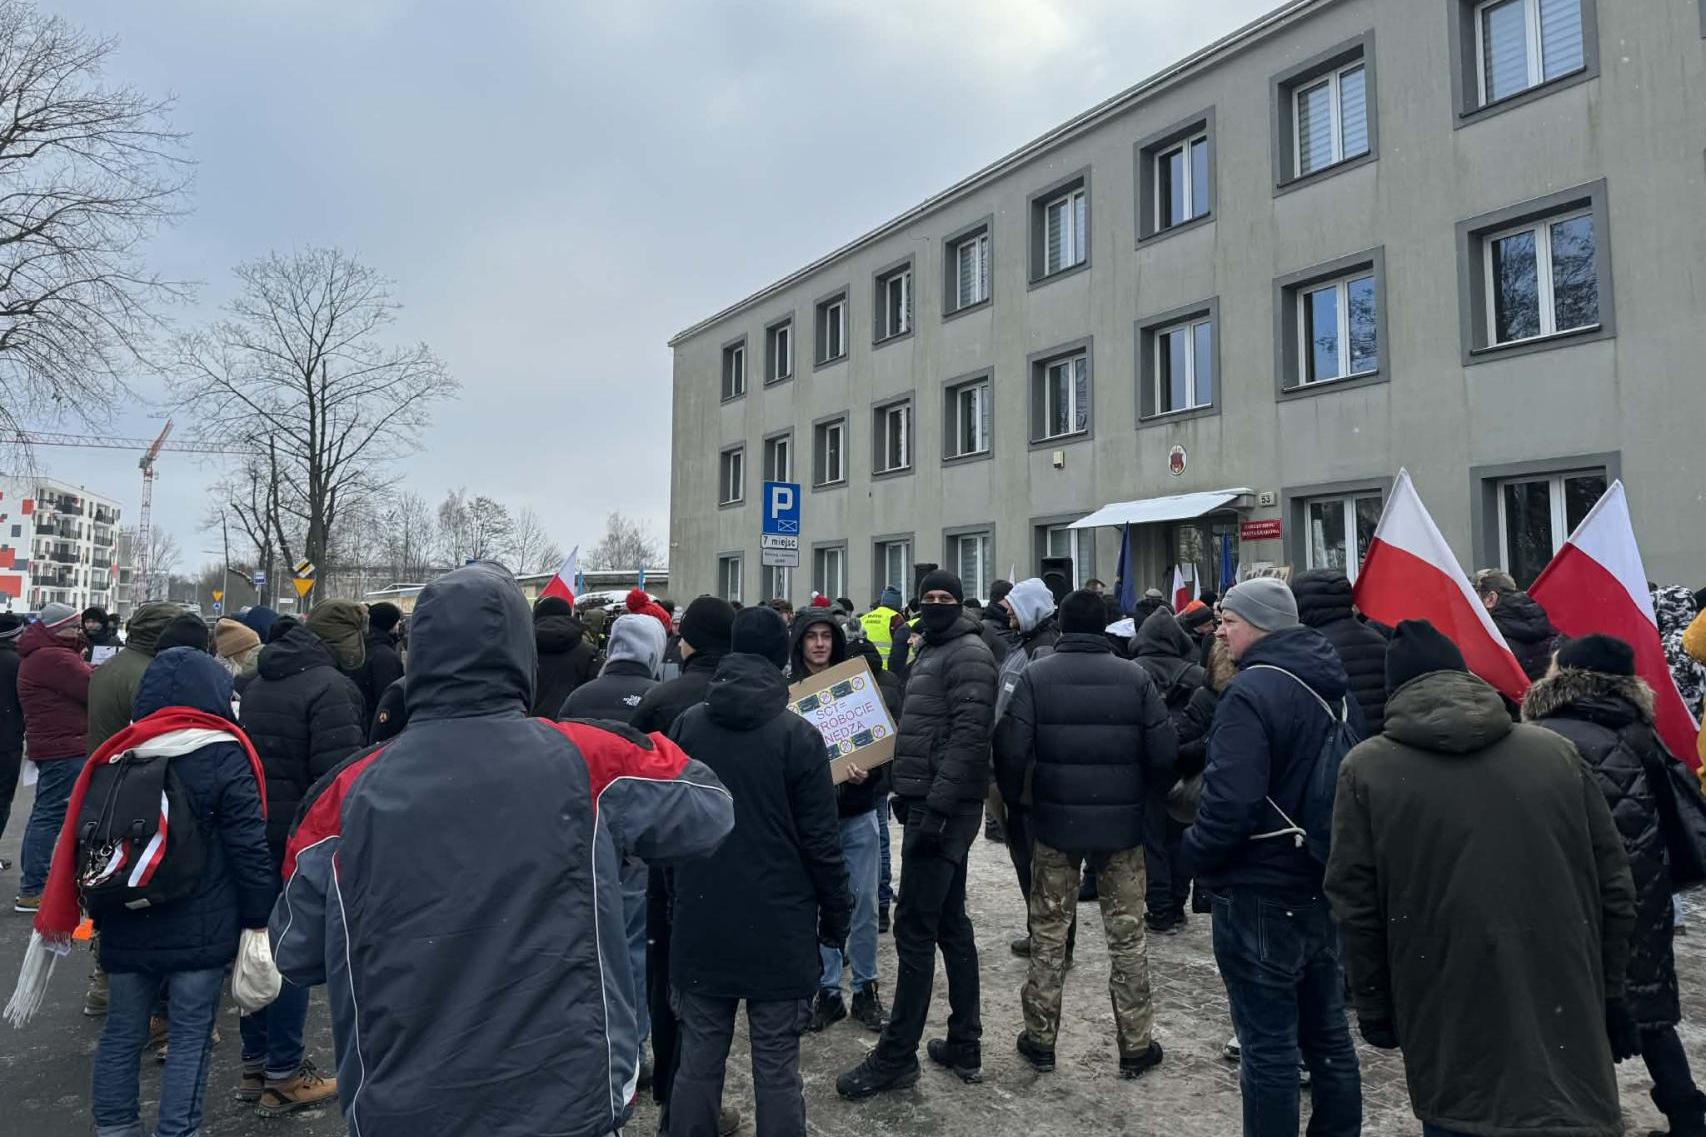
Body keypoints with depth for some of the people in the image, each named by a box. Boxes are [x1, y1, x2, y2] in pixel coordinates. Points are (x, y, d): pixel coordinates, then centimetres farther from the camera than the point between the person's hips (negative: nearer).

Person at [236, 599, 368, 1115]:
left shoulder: (260, 680, 12)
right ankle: (283, 1076, 9)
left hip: (254, 831, 9)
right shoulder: (331, 687, -18)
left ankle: (255, 1063, 26)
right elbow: (339, 775, -23)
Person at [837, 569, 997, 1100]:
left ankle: (897, 1056, 5)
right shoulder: (930, 652, 18)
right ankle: (964, 1046, 23)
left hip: (945, 807, -10)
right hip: (928, 803, 10)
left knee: (914, 929, -5)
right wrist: (907, 791, 18)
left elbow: (967, 736, -21)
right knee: (951, 923, 14)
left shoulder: (969, 653, -12)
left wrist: (936, 807, -25)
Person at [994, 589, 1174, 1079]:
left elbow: (1010, 750, -13)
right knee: (1127, 935, 13)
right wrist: (1142, 796, 12)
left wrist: (1013, 798, 5)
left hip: (1055, 822, 0)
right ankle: (1136, 1045, 21)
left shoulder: (1035, 676, -9)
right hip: (1122, 824, 1)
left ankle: (1040, 1039, 22)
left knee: (1048, 934, 13)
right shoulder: (1136, 677, -6)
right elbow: (1164, 753, -6)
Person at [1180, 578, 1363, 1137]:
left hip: (1259, 893, -9)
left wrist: (1194, 852, -10)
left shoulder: (1252, 692, -21)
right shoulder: (1335, 685, 7)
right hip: (1326, 884, 9)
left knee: (1268, 1049, 3)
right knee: (1328, 1034, 20)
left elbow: (1231, 801, -27)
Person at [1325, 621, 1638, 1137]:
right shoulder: (1555, 752, 4)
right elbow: (1613, 887, 7)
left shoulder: (1367, 769, -5)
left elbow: (1357, 907, -5)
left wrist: (1374, 1008, 6)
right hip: (1567, 1019, 3)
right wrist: (1609, 991, 17)